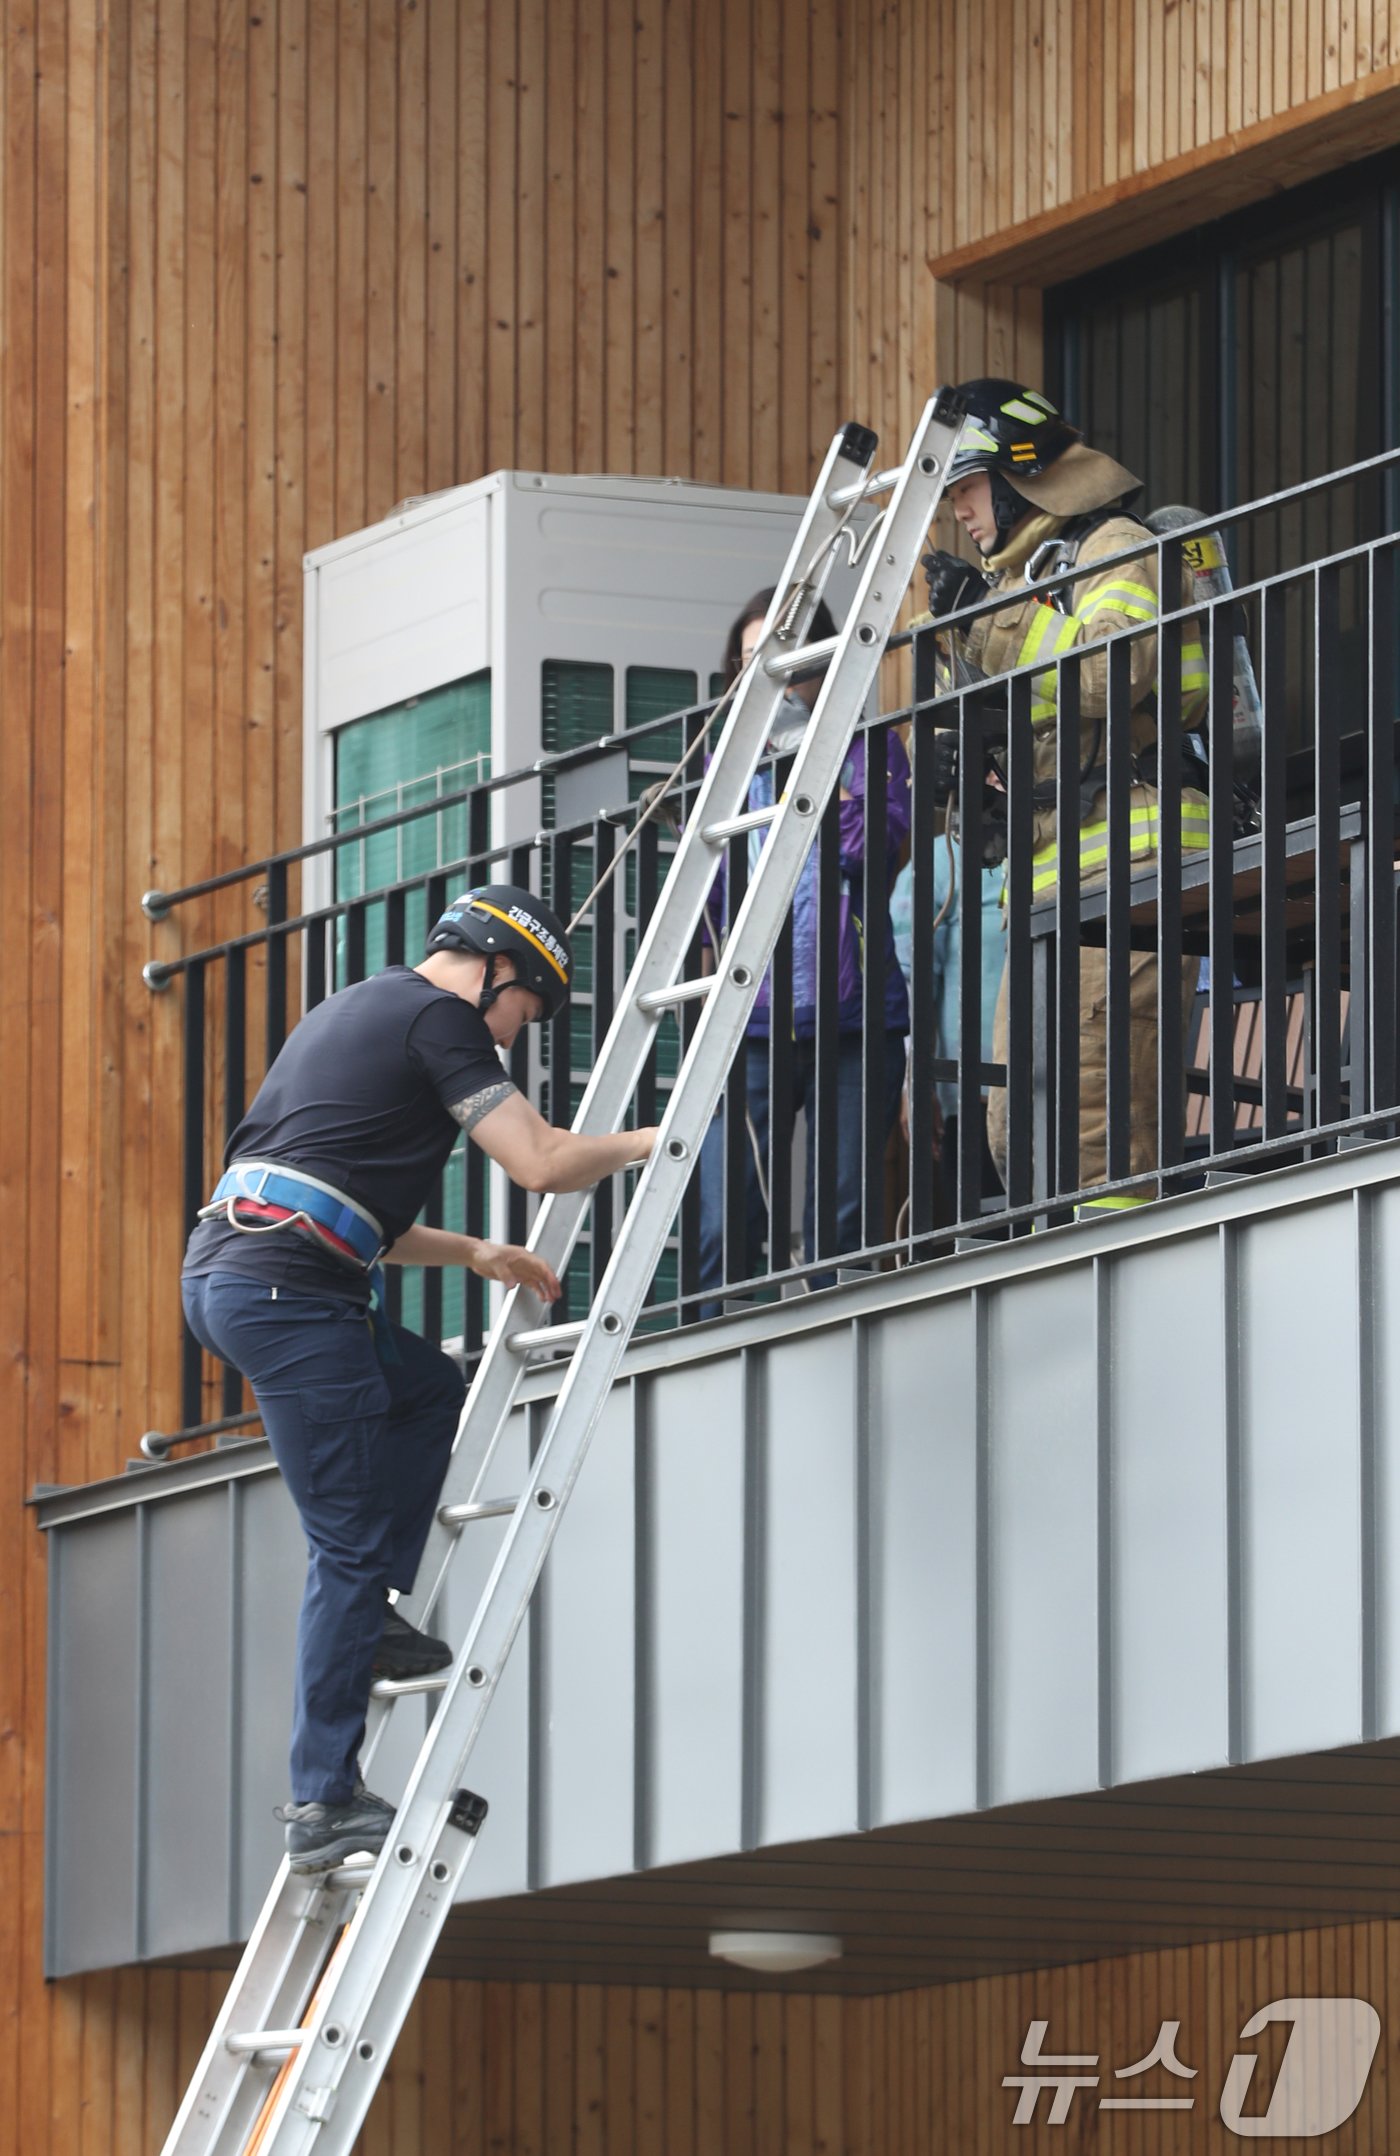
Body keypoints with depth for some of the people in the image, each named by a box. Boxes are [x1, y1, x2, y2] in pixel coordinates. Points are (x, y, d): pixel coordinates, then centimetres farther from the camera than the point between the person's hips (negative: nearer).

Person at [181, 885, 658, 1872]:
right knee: (351, 1546, -5)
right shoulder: (438, 1017, -1)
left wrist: (476, 1255, 30)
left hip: (217, 1272, 9)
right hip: (287, 1290, -9)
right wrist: (646, 1142, 10)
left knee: (431, 1388, 26)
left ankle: (370, 1616, 16)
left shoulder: (355, 1013, 27)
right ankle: (325, 1803, -5)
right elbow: (542, 1163, -7)